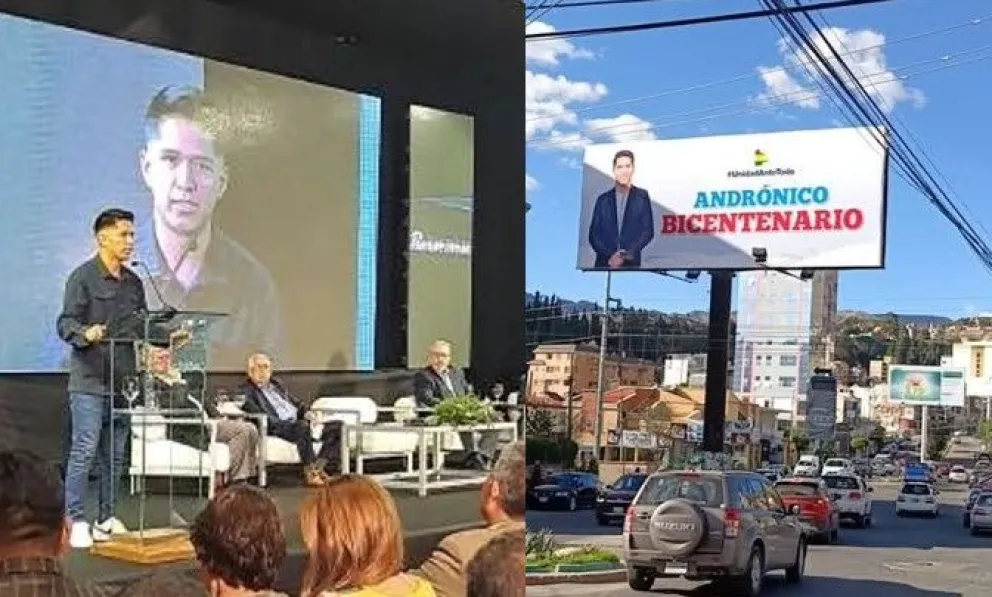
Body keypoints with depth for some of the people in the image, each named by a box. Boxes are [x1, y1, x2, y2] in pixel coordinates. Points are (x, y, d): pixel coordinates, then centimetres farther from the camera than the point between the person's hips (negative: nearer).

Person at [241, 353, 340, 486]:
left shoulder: (276, 384, 26)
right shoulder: (246, 391, 1)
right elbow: (259, 415, -14)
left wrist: (306, 412, 9)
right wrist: (285, 424, -23)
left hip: (299, 422, 8)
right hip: (278, 427, -8)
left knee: (337, 426, -10)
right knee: (303, 426, -40)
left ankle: (319, 465, -24)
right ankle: (310, 471, -31)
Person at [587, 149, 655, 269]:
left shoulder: (642, 197, 7)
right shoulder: (603, 199, 9)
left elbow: (648, 231, 3)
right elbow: (594, 233, 6)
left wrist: (627, 255, -8)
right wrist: (609, 256, -9)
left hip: (631, 263, -1)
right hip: (604, 263, 1)